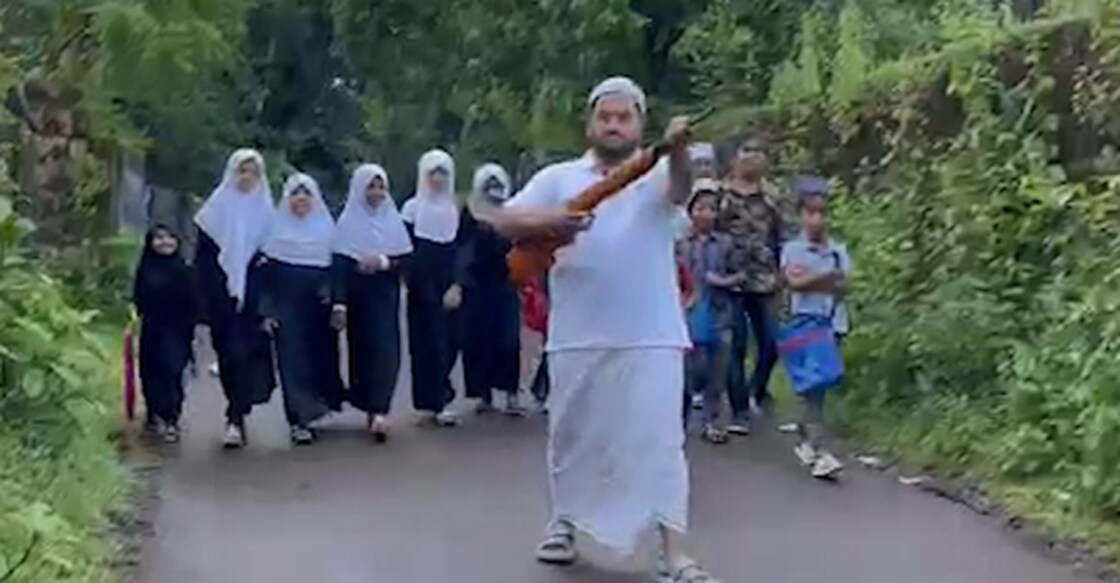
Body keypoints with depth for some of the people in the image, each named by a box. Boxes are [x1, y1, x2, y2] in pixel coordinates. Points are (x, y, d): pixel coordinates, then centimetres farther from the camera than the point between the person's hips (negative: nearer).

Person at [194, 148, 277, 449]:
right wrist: (205, 299, -5)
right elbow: (202, 257, 2)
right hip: (221, 294, 0)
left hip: (253, 297, 0)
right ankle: (238, 416, 20)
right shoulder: (216, 207, 3)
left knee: (246, 353, -9)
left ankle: (235, 419, -7)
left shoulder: (265, 210, 5)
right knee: (228, 353, 5)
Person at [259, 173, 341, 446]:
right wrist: (267, 311, -4)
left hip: (319, 306, 2)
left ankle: (310, 411, 20)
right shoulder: (277, 229, 3)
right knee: (293, 361, -3)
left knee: (321, 357, 2)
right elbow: (267, 272, 2)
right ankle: (299, 420, 0)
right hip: (287, 307, -2)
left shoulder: (327, 227, 7)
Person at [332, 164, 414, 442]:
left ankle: (378, 411, -11)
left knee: (385, 351, -8)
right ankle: (375, 410, 11)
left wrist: (384, 261, -17)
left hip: (386, 297, 2)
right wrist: (339, 303, -17)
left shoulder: (393, 221, 6)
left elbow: (407, 260, 3)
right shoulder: (348, 223, -2)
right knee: (363, 352, 1)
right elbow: (339, 265, -8)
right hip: (358, 298, -2)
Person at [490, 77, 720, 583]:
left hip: (651, 337, -2)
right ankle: (564, 522, 34)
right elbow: (505, 221, 1)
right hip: (578, 337, 2)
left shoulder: (655, 174, 5)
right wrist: (547, 222, -21)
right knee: (572, 434, 14)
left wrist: (678, 149, -43)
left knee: (660, 439, -5)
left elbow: (680, 188, -20)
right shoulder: (559, 177, 9)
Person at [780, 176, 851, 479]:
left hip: (833, 324, 4)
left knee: (819, 386, 10)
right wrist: (826, 277, -12)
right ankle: (819, 451, -14)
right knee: (813, 386, -10)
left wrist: (809, 278, -11)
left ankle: (804, 439, 27)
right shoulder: (793, 248, 0)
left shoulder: (839, 250, 9)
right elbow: (793, 281, -16)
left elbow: (842, 284, -3)